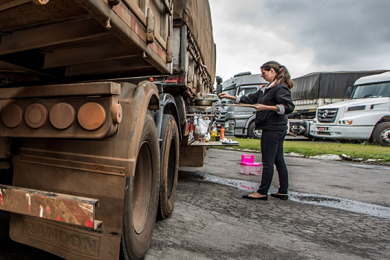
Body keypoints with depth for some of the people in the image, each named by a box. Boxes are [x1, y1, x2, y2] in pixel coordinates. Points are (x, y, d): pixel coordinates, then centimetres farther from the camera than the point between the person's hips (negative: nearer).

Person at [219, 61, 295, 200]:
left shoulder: (280, 88, -10)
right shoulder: (266, 89, 19)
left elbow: (289, 106, -20)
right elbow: (250, 98, 21)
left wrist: (266, 107, -25)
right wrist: (230, 97, 16)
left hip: (272, 129, -10)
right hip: (277, 130, 10)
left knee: (268, 161, -4)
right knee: (278, 160, 11)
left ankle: (262, 192, 5)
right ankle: (283, 191, 20)